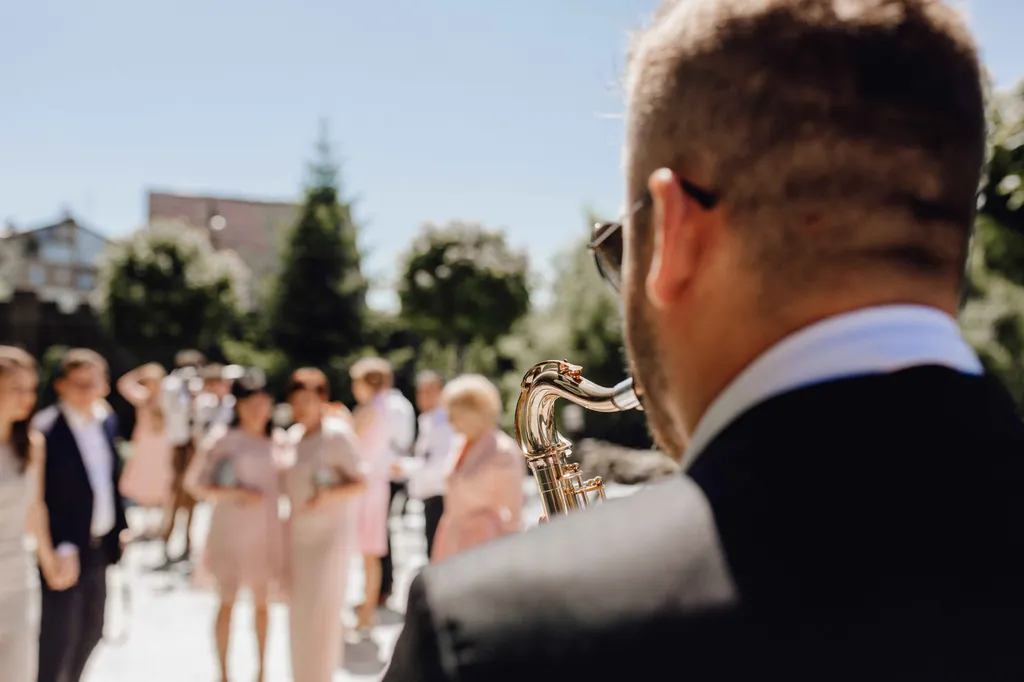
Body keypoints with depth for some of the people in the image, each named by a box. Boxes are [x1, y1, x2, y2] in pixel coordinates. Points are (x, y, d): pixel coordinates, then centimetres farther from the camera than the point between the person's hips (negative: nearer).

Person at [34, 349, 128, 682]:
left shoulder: (107, 420, 5)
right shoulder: (46, 429, -18)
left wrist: (121, 527, 9)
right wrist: (60, 548, -24)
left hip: (99, 546, 8)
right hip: (67, 553, -7)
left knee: (91, 631, 20)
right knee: (58, 638, 1)